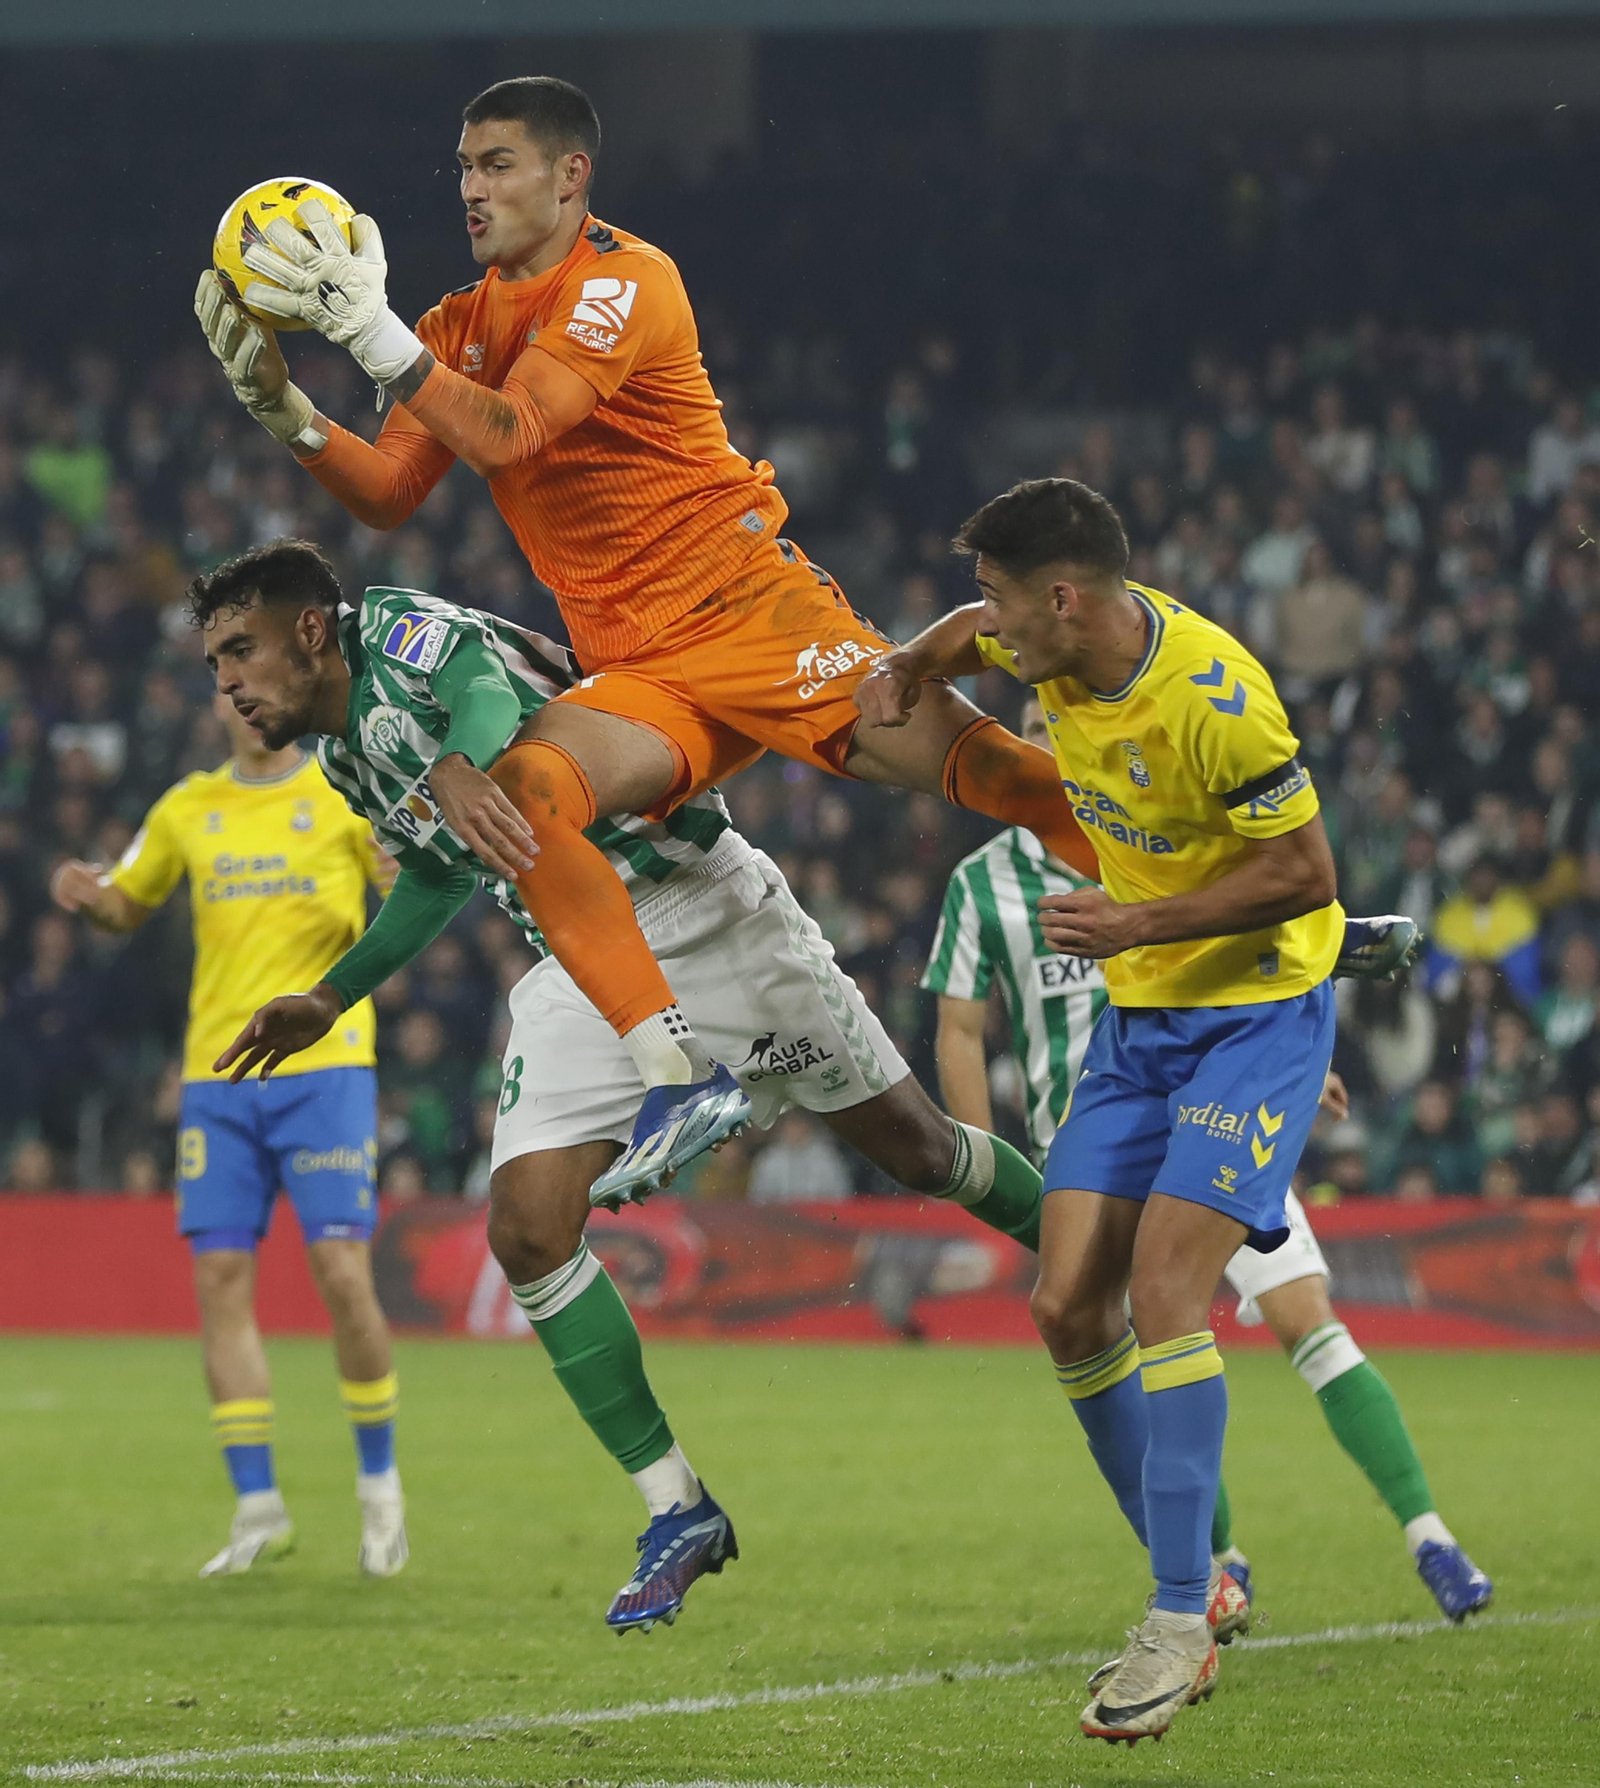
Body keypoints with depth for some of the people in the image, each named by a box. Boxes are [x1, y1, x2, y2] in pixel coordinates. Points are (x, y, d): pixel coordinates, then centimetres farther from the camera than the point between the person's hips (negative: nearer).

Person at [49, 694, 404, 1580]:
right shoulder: (187, 809, 13)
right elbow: (126, 906, 23)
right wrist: (87, 895, 1)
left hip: (323, 1065, -3)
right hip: (215, 1074, 3)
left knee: (342, 1274, -10)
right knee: (219, 1280, -3)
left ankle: (379, 1483, 9)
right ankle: (258, 1509, 3)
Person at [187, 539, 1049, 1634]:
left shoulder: (401, 632, -14)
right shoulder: (342, 755, 11)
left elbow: (482, 680, -38)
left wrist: (461, 765, -60)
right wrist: (333, 997, 24)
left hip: (702, 914, -7)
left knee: (916, 1149, 3)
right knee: (528, 1230, -11)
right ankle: (679, 1512, -3)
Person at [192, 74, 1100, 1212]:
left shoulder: (624, 281, -6)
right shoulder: (461, 328, 16)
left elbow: (509, 434, -19)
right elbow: (388, 496, 10)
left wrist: (371, 329, -23)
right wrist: (282, 407, -4)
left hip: (746, 602, -5)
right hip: (638, 674, 5)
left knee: (955, 751, -24)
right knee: (507, 794, -24)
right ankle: (681, 1074, -28)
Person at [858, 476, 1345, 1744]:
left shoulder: (1212, 696, -26)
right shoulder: (1055, 646, -3)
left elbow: (1305, 873, -21)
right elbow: (968, 637, 22)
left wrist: (1139, 923, -22)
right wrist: (902, 670, 2)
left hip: (1258, 1012, -8)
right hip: (1137, 1016, 8)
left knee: (1163, 1284, -21)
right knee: (1070, 1305, -1)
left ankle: (1181, 1625, -17)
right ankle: (1195, 1577, 13)